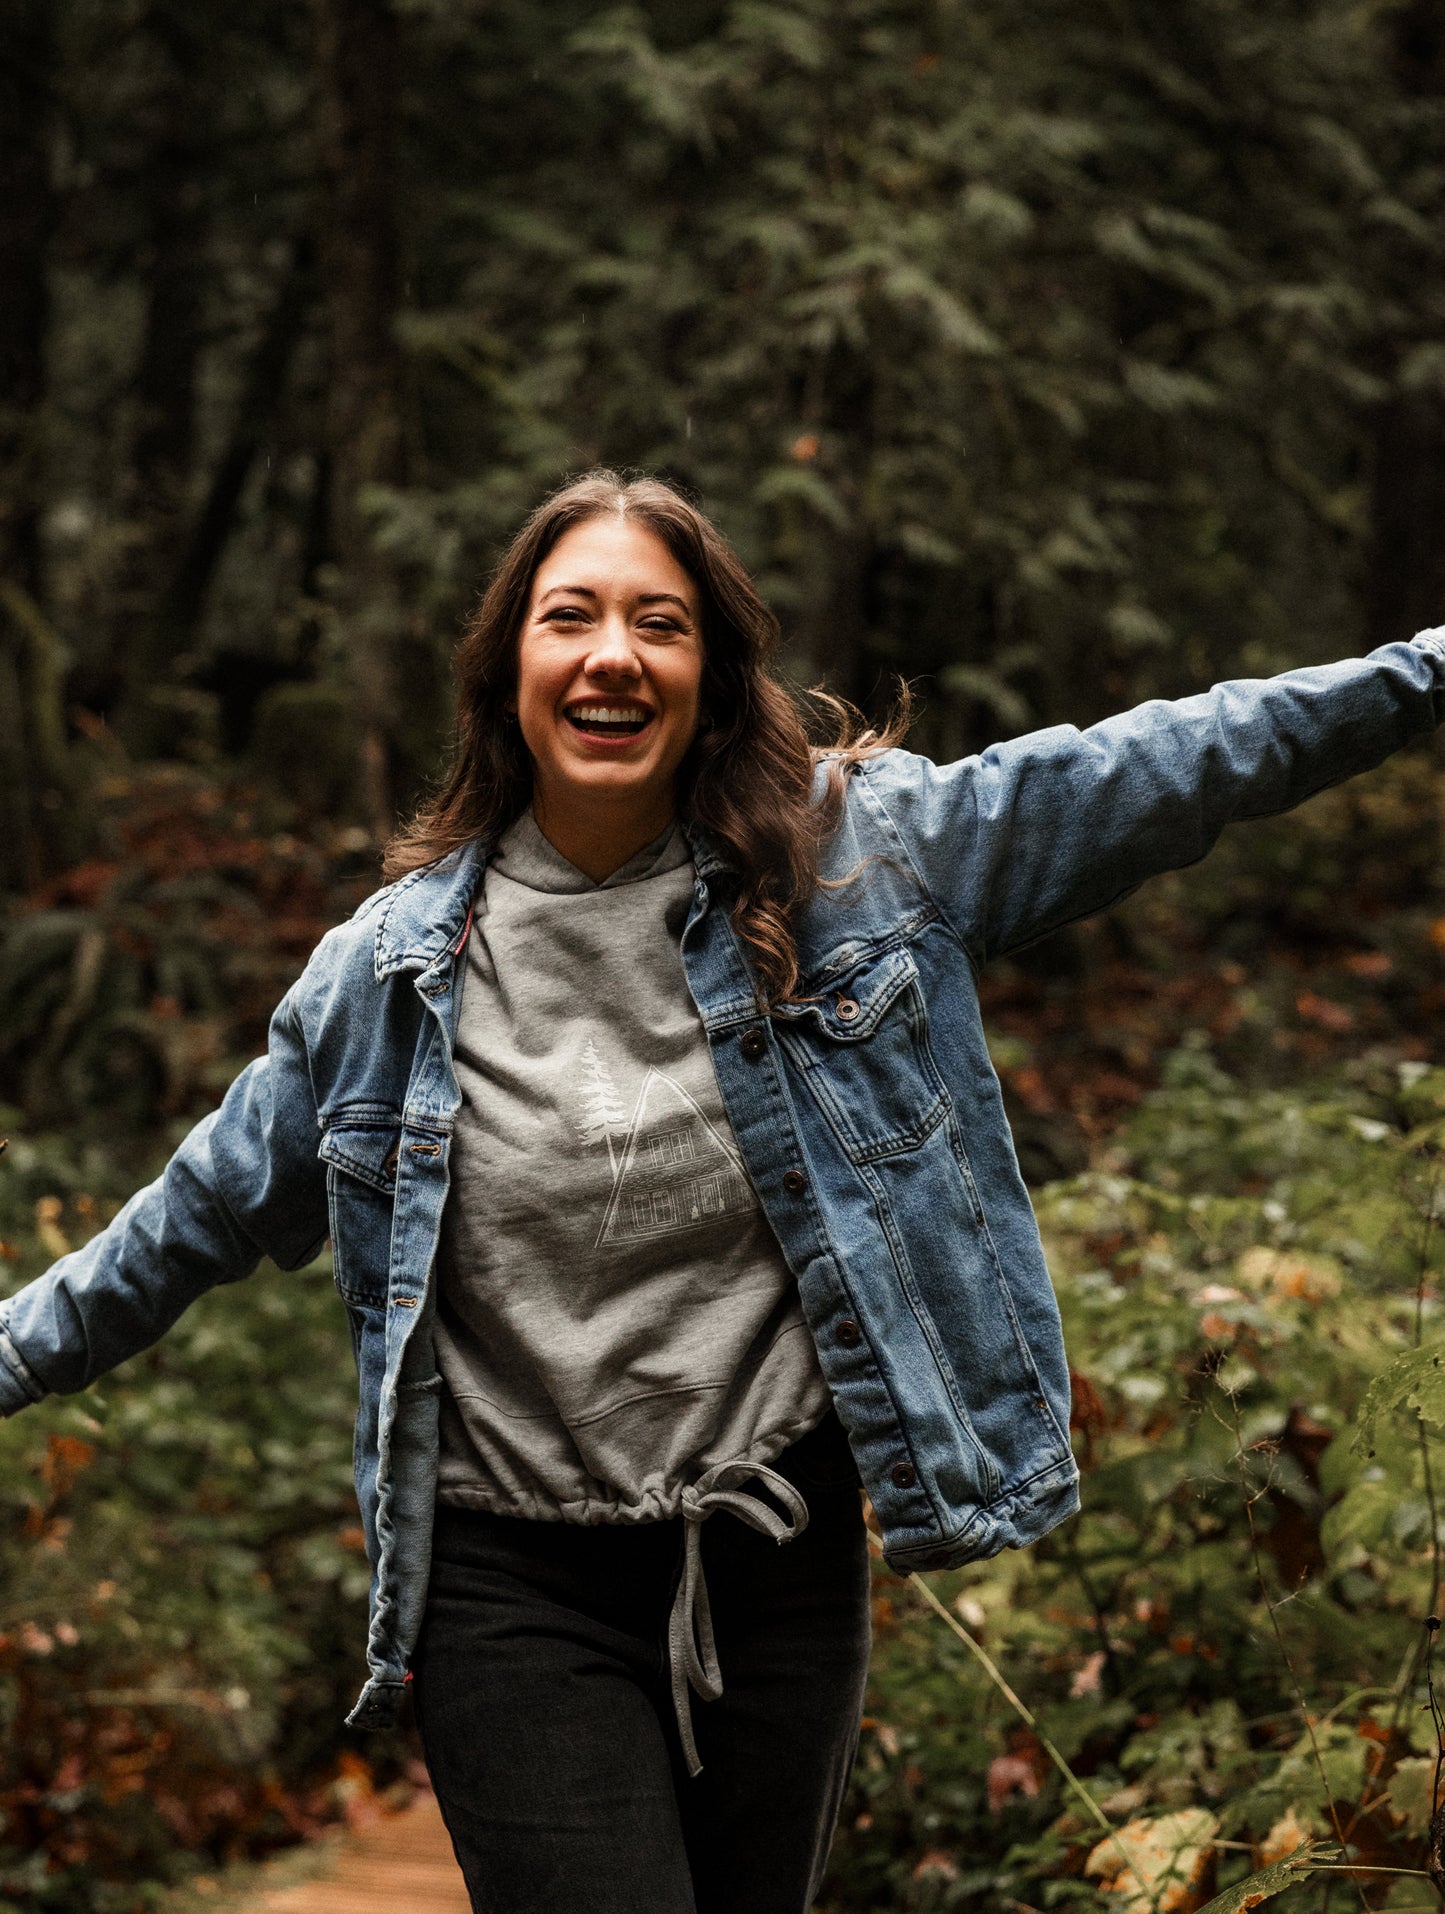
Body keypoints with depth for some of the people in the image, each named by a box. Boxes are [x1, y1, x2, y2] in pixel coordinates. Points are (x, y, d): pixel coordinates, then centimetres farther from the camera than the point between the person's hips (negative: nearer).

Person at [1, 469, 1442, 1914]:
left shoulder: (863, 851, 0)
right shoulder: (391, 964, 2)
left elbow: (1164, 770, 1)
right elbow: (202, 1212, 14)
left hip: (781, 1561, 1)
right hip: (517, 1588, -1)